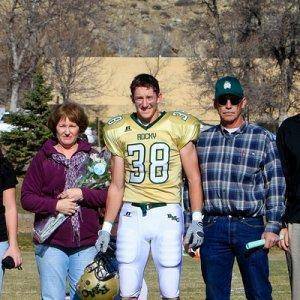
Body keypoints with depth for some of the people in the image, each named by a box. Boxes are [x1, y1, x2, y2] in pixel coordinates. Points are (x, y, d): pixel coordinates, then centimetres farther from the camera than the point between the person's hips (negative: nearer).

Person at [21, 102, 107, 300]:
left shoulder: (92, 157, 7)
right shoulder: (43, 157, 3)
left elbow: (108, 194, 3)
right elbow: (27, 198, 0)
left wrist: (82, 194, -12)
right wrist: (56, 205, -13)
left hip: (86, 242, 1)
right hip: (50, 242, -1)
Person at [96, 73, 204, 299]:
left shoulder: (177, 127, 0)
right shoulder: (119, 132, 8)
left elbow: (194, 179, 2)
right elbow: (117, 186, 13)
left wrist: (197, 219, -7)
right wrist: (106, 228, 8)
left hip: (167, 214, -2)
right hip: (131, 215, 3)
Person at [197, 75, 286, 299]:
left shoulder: (263, 138, 4)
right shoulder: (204, 138, 12)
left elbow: (276, 186, 2)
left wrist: (272, 227, -5)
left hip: (250, 227, -2)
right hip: (213, 228, 2)